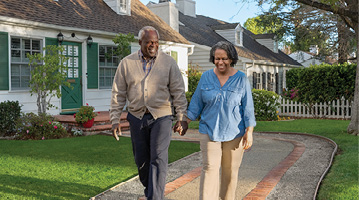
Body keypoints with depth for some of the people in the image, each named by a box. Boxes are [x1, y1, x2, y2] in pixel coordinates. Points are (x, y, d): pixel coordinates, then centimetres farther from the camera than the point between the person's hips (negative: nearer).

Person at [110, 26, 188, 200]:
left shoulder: (168, 62, -1)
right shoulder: (127, 63, 2)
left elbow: (178, 92, 0)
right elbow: (118, 93, 4)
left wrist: (182, 117, -6)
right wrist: (115, 119, 0)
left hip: (161, 117, -2)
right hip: (137, 118, 2)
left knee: (158, 159, -9)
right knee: (141, 160, 13)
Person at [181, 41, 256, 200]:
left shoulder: (241, 79, -2)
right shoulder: (206, 77, 2)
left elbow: (248, 107, -2)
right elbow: (196, 103, 8)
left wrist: (249, 132, -8)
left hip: (234, 133, 0)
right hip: (209, 131, 0)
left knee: (230, 171, 9)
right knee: (210, 169, -7)